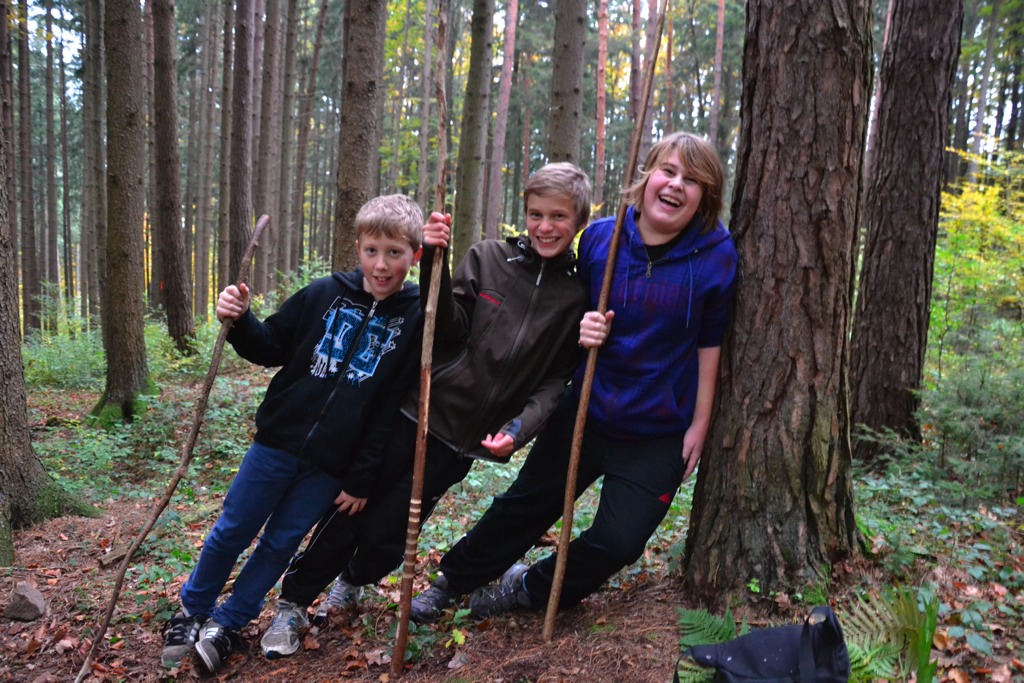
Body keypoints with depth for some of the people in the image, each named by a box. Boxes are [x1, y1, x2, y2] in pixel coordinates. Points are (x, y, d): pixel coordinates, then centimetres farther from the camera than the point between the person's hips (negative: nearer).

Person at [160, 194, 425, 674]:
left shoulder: (417, 318, -9)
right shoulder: (323, 295, -7)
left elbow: (389, 411, -7)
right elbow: (272, 350, 5)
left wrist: (362, 481, -4)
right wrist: (240, 322, -16)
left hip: (332, 465, -1)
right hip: (278, 440, 1)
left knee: (281, 543, 10)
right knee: (232, 532, 11)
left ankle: (228, 623, 31)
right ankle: (191, 612, 35)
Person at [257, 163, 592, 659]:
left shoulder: (577, 298, -1)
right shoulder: (487, 257, -2)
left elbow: (555, 381, 0)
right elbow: (449, 329, -6)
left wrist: (519, 428, -15)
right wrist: (435, 264, -18)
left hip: (463, 438, 0)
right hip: (414, 410, 0)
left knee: (385, 534, 6)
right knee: (349, 510, 4)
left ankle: (353, 581, 41)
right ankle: (293, 604, 27)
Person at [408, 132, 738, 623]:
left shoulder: (716, 254, -13)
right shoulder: (599, 238, -8)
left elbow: (710, 342, -5)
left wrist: (699, 424, -3)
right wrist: (581, 329, -17)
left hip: (658, 436, -1)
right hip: (585, 413, 2)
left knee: (617, 543, -1)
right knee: (525, 504, 14)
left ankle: (530, 589, 28)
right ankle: (454, 579, 38)